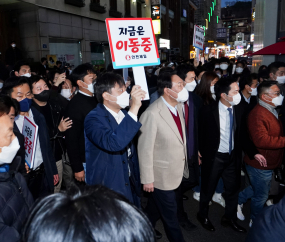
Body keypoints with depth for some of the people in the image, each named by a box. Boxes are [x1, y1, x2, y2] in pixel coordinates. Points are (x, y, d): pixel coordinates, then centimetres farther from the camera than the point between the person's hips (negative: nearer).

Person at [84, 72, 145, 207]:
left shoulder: (123, 113, 4)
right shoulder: (93, 119, -20)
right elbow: (113, 143, -40)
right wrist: (134, 108, -39)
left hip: (129, 183, 7)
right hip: (107, 188, -7)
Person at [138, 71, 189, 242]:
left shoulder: (178, 106, -1)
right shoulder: (152, 114, -27)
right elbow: (145, 149, -22)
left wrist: (183, 165, 13)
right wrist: (147, 179, -15)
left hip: (176, 172, 8)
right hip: (161, 175, -8)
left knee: (155, 209, 28)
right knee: (170, 216, 14)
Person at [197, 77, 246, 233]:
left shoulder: (237, 110, -4)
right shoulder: (208, 111, -17)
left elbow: (239, 134, 5)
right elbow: (201, 134, -7)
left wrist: (238, 154, 1)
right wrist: (202, 153, -6)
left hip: (232, 156, 4)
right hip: (214, 157, -4)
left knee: (233, 189, 16)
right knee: (208, 189, 13)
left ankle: (229, 219, 40)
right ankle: (203, 215, 39)